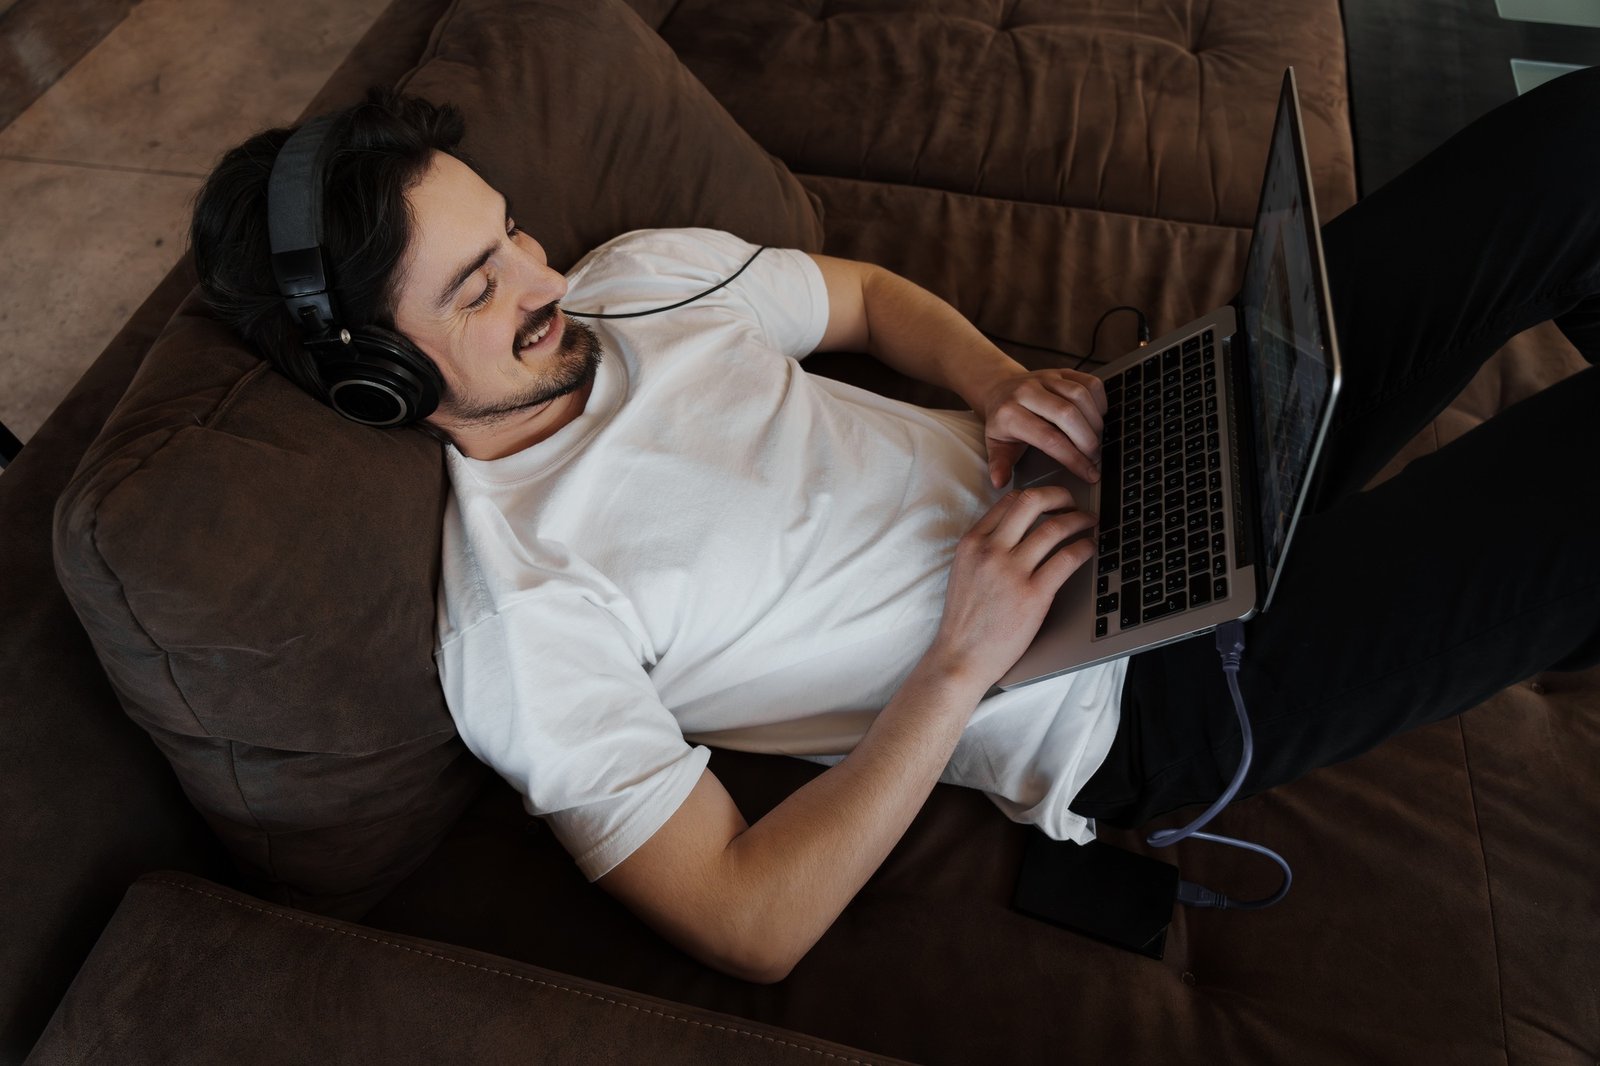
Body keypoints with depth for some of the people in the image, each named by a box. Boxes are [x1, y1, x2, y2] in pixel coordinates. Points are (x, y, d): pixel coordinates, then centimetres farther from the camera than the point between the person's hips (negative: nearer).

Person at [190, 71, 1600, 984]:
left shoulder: (644, 270, 2)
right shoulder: (518, 611, -18)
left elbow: (872, 295, 16)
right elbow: (748, 927, -18)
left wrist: (1001, 379, -5)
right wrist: (962, 661, -23)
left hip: (1149, 459, 7)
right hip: (1130, 704, -7)